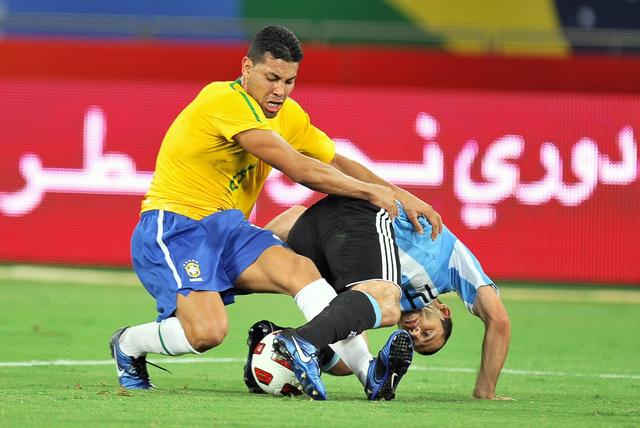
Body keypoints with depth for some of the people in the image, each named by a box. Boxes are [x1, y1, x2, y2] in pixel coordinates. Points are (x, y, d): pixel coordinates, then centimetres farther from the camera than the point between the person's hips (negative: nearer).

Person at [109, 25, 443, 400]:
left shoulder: (288, 114, 9)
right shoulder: (225, 101, -19)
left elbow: (338, 164, 12)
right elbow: (298, 168, -22)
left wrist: (398, 195, -3)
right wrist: (371, 191, -16)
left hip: (228, 228, 8)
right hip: (173, 227, -8)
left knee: (300, 269, -20)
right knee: (208, 331, -26)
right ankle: (128, 344, 4)